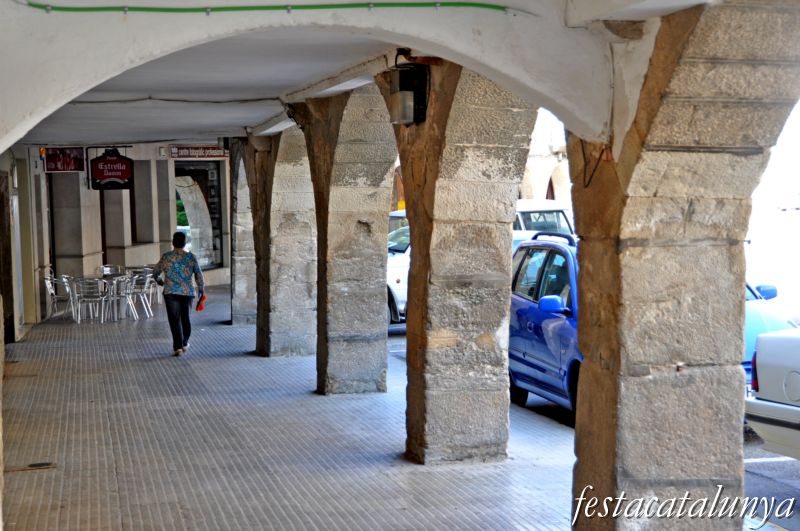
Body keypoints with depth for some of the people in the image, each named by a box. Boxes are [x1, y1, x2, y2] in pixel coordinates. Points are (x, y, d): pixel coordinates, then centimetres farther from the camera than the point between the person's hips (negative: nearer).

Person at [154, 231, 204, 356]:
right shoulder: (191, 257, 0)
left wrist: (159, 281, 28)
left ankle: (178, 346, -8)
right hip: (188, 292, 2)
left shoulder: (166, 257, -2)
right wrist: (200, 289, 18)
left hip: (171, 293, -2)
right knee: (185, 318, 18)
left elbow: (155, 273, 7)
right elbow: (198, 274, 4)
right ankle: (185, 344, 28)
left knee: (175, 319, 0)